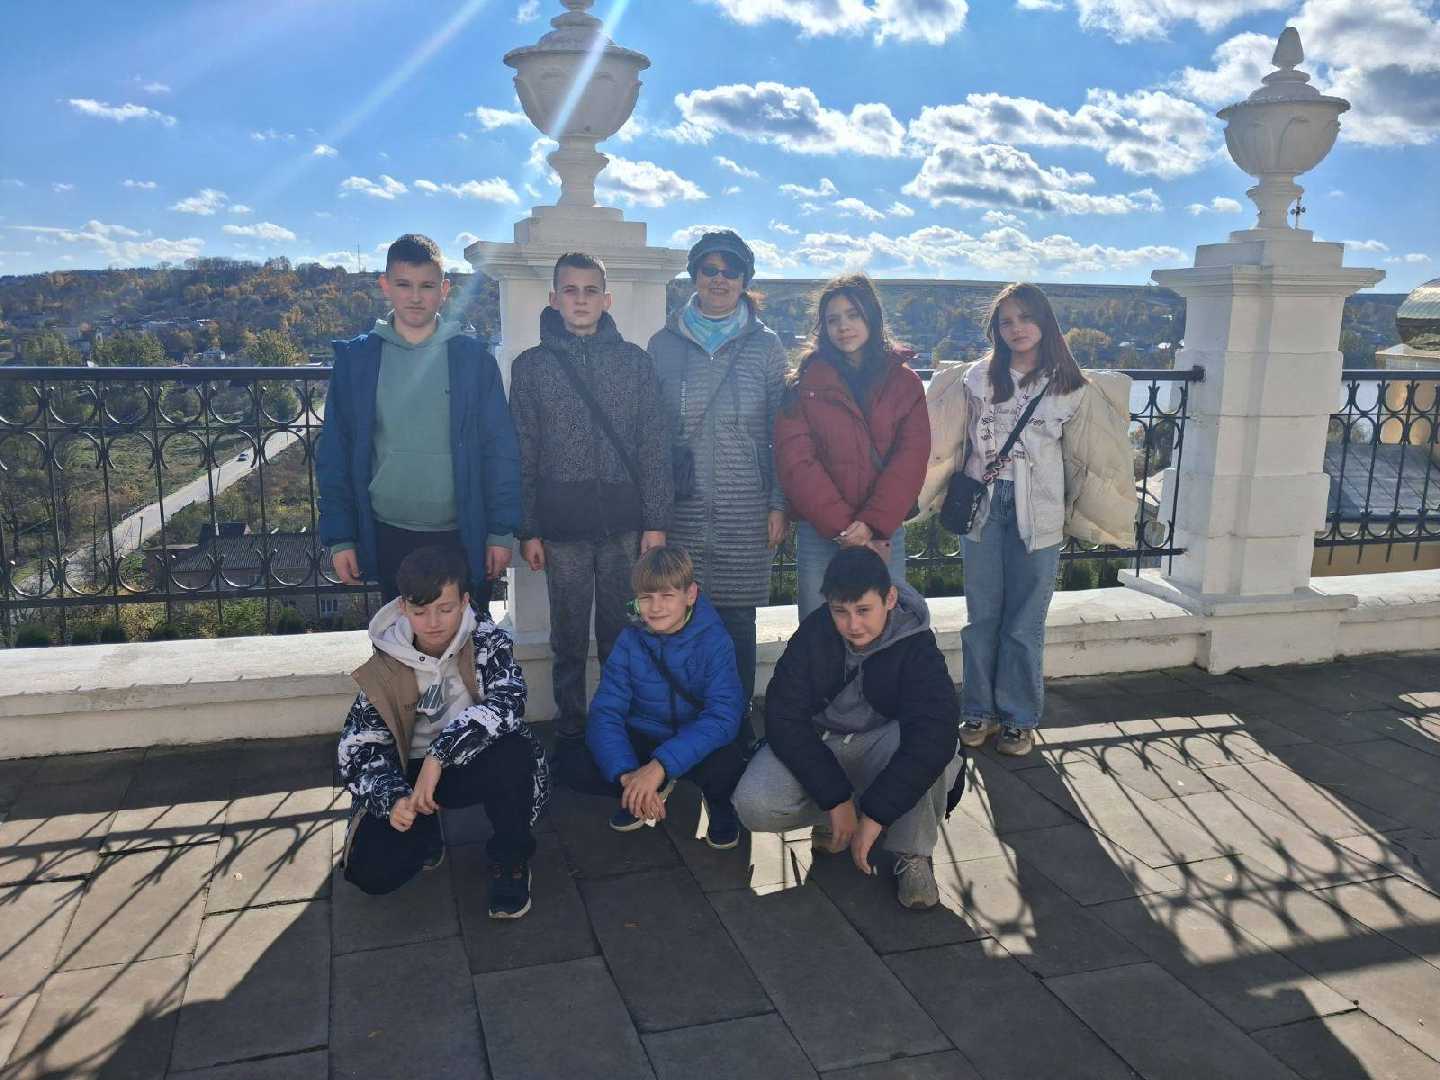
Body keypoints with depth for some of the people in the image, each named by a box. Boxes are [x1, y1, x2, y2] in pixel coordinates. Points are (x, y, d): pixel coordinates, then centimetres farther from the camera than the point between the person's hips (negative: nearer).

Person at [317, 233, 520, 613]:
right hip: (390, 535, 1)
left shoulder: (472, 356, -2)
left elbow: (501, 449, -2)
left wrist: (502, 531, -5)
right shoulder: (356, 359, 1)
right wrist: (339, 536, -2)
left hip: (463, 534, -1)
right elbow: (335, 454, 3)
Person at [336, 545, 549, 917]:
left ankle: (509, 860, -9)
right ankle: (426, 828, 16)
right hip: (411, 774, 2)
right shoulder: (385, 669, -10)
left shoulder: (485, 639, -14)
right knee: (370, 872, -20)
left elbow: (507, 701, -30)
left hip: (476, 765, -1)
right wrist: (392, 799, -29)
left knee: (515, 752, -36)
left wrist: (439, 754, -39)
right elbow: (357, 747, -10)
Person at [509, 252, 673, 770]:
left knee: (622, 639, 7)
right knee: (569, 644, 8)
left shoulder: (635, 361, 5)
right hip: (561, 530, 0)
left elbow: (655, 448, 3)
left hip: (625, 525, 0)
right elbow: (522, 456, 4)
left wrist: (656, 522, -2)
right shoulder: (531, 366, 5)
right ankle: (570, 736, 22)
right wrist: (527, 529, 0)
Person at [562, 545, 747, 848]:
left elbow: (723, 716, -29)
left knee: (726, 762, -36)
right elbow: (605, 713, -15)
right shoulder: (630, 640, -10)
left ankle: (718, 801, 3)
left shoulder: (713, 640, -18)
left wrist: (660, 765, -41)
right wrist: (626, 775, -34)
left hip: (698, 743, -2)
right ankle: (646, 794, 9)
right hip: (643, 740, 3)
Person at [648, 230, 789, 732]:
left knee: (737, 623, 3)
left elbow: (783, 431, 5)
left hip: (746, 511, -1)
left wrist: (779, 504, 0)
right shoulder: (664, 344, 8)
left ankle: (737, 725, 17)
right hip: (682, 508, 1)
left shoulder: (765, 346, 5)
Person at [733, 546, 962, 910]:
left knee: (926, 747, -36)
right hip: (814, 745, 2)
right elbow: (783, 717, -18)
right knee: (754, 805, -26)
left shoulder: (916, 646, -21)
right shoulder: (813, 633, -15)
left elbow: (935, 732, -35)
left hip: (880, 750, -1)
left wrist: (875, 814, -39)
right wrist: (835, 798, -26)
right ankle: (835, 817, 5)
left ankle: (912, 854, -12)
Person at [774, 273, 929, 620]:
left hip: (884, 534, 1)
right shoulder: (806, 383, 4)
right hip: (820, 535, -1)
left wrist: (872, 524, -15)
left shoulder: (905, 382, 7)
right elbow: (796, 461, -6)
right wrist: (842, 527, -14)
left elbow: (911, 459, -2)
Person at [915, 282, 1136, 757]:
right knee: (982, 616, 9)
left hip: (1038, 515, -1)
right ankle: (979, 710, 22)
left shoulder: (1071, 387, 3)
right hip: (982, 508, 1)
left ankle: (1019, 717, 18)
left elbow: (1082, 454, 9)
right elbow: (949, 441, 9)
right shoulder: (976, 379, 3)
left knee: (1024, 623, 4)